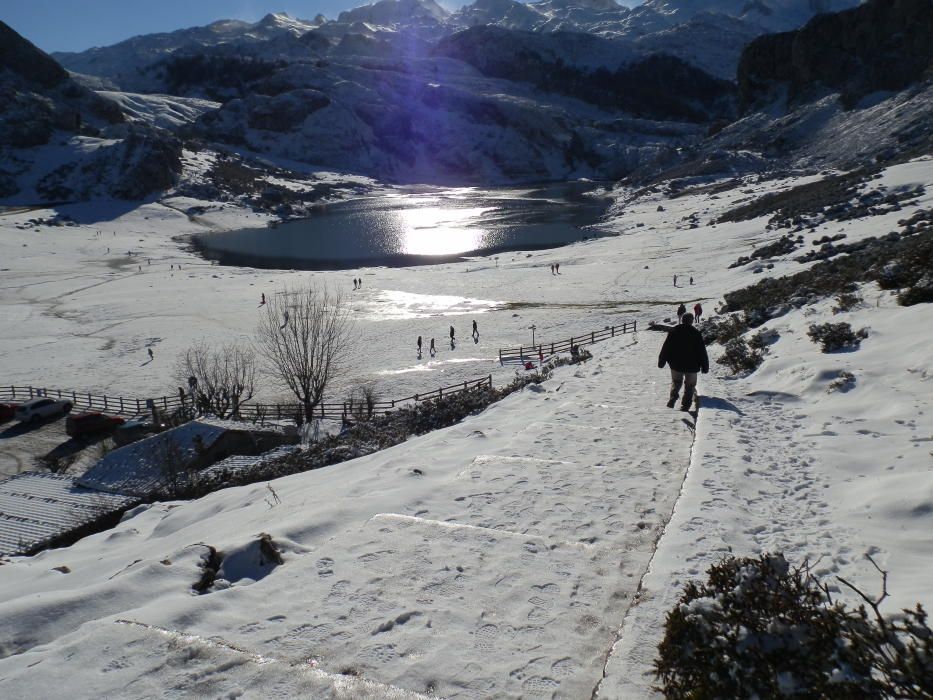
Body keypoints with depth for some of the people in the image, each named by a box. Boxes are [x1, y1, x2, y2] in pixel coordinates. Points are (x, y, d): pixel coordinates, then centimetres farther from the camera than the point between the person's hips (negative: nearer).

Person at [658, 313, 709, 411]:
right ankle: (685, 406, 6)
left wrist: (661, 362, 8)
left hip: (676, 365, 2)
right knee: (689, 386, 11)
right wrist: (705, 366, 4)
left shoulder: (673, 331, -3)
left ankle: (673, 397, -2)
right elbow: (702, 351, -4)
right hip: (691, 366, -2)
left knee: (676, 382, 21)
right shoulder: (696, 333, -7)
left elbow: (665, 348, 0)